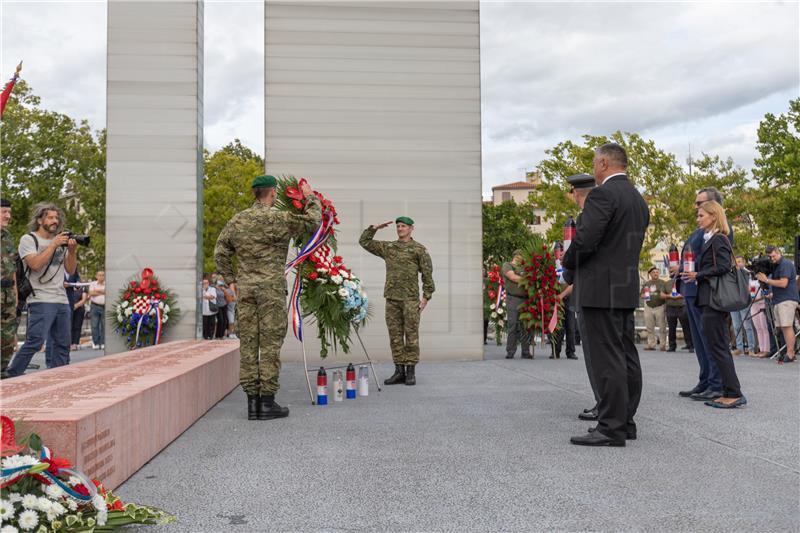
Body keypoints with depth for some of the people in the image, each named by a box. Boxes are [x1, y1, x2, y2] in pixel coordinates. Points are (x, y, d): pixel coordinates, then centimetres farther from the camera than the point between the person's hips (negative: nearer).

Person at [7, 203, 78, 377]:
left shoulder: (61, 241, 17)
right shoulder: (29, 239, 2)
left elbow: (71, 271, 14)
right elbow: (35, 264, -15)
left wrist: (72, 251, -1)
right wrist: (54, 245, -12)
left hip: (62, 301, 6)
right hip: (41, 301, -6)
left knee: (63, 343, 5)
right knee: (35, 341, -14)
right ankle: (12, 376, -4)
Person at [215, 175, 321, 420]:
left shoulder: (237, 221, 10)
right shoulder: (277, 219, -8)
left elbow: (220, 251, 12)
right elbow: (312, 222, -2)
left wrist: (230, 279, 18)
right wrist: (311, 198, 13)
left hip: (245, 289, 6)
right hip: (271, 288, -5)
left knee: (248, 343, 6)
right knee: (270, 344, -1)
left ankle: (252, 402, 10)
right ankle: (267, 402, 1)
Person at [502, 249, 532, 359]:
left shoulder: (523, 268, 24)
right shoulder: (507, 265, 7)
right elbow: (512, 277, -8)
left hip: (525, 299, 5)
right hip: (513, 299, -5)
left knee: (526, 327, 2)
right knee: (513, 327, -6)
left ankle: (526, 352, 6)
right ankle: (510, 353, -1)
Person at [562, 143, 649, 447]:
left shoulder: (602, 194, -13)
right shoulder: (638, 199, 17)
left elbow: (585, 239, -21)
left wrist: (568, 262, -1)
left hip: (602, 289, -9)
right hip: (627, 287, 10)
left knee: (607, 360, -8)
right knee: (626, 356, 11)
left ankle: (611, 428, -5)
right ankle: (625, 422, 18)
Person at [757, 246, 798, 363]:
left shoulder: (785, 264, -9)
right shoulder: (776, 266, 20)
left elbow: (783, 283, -18)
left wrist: (766, 280, -12)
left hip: (787, 300, -10)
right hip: (779, 300, 10)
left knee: (787, 326, -12)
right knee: (783, 328, 8)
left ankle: (790, 354, -12)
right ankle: (791, 353, 12)